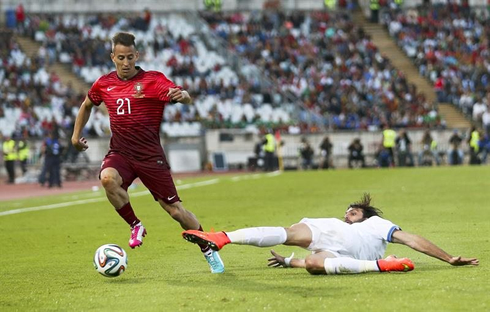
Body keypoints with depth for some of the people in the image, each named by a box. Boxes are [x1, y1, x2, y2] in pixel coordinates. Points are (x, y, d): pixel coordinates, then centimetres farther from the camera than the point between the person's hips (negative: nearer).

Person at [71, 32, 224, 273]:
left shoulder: (153, 80, -7)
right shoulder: (104, 84, 5)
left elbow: (186, 98, -18)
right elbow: (87, 105, 26)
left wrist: (182, 95, -41)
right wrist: (76, 134, 19)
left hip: (150, 156, -2)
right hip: (119, 153, 2)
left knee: (174, 209, -2)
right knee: (107, 178, -33)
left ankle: (209, 250, 21)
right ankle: (135, 226, -9)